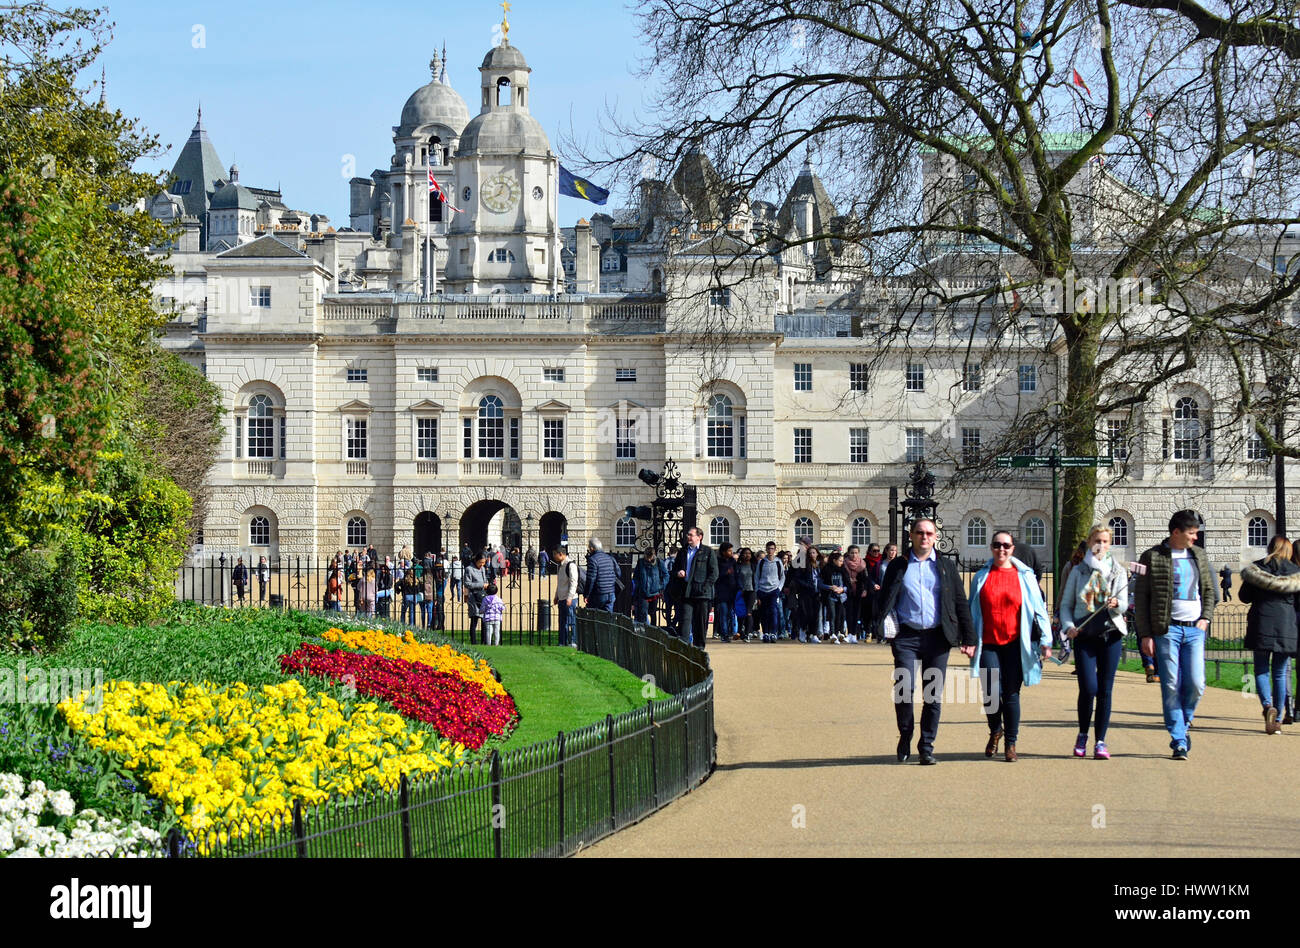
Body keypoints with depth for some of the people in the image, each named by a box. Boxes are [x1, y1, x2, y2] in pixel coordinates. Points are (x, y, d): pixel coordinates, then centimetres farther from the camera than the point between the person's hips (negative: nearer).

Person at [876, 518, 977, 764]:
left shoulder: (946, 566, 11)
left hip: (937, 637, 1)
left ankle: (926, 747, 10)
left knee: (934, 695, 1)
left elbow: (961, 603, 10)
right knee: (904, 689, -10)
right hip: (907, 636, -1)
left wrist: (969, 638, 5)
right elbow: (886, 600, 7)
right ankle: (905, 738, 11)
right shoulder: (898, 565, 9)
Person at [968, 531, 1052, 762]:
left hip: (1015, 644, -1)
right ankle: (995, 732, 20)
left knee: (1011, 694, -1)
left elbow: (1039, 609, 7)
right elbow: (972, 611, 16)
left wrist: (1045, 640, 2)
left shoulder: (1025, 576, 6)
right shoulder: (981, 577, 10)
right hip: (988, 644, 1)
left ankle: (1011, 744, 9)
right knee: (992, 692, -8)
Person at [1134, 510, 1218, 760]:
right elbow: (1141, 598, 0)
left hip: (1194, 628, 3)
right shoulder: (1152, 557, 0)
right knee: (1171, 686, -4)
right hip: (1167, 629, -3)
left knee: (1196, 684, -6)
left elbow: (1211, 590, 23)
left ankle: (1183, 724, 19)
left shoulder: (1199, 556, 14)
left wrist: (1206, 618, 6)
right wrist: (1145, 635, -5)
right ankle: (1179, 742, 2)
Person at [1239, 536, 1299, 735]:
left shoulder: (1256, 568, 3)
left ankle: (1268, 705, -21)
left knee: (1261, 670, 6)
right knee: (1280, 673, 9)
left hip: (1261, 623, -1)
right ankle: (1277, 719, 8)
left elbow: (1244, 597, 5)